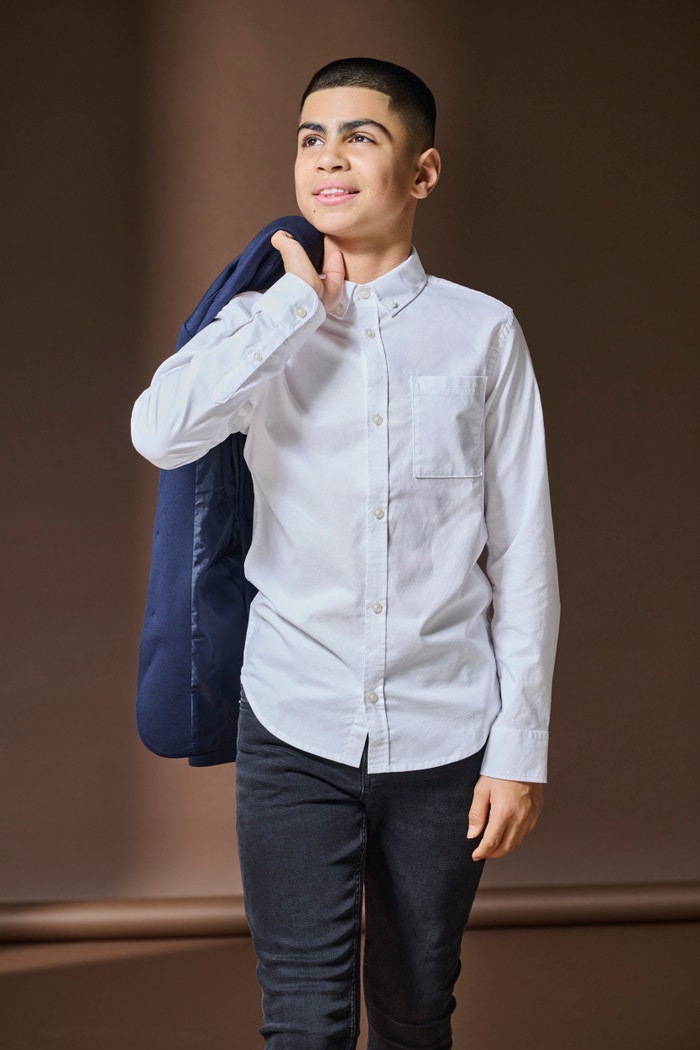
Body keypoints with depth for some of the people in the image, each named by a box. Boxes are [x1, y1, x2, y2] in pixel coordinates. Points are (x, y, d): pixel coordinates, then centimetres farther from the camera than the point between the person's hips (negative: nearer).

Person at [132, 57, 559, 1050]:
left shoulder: (483, 333, 0)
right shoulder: (265, 326, 3)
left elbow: (523, 554, 1)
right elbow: (161, 432, -19)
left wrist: (521, 748, -2)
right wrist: (301, 301, -12)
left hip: (443, 737, 0)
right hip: (295, 730, 0)